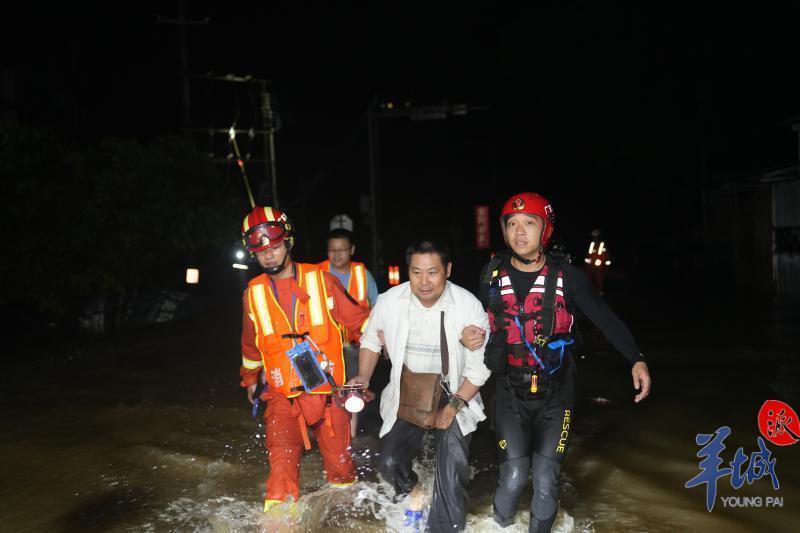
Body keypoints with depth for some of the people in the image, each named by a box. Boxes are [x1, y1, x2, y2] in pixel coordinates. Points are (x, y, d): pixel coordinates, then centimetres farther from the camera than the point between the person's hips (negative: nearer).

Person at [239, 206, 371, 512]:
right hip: (283, 395, 1)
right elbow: (251, 342, 21)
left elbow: (357, 319, 5)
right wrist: (250, 378, 31)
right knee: (281, 468, -12)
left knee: (339, 462, 11)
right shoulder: (253, 293, 5)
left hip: (328, 391, -1)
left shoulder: (321, 280, -3)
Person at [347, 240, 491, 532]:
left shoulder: (469, 306, -20)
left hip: (454, 398, -2)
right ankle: (411, 490, 35)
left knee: (452, 476, -6)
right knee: (389, 463, -1)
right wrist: (363, 377, -7)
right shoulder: (390, 301, -14)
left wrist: (455, 405, -16)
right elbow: (371, 339, 6)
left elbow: (480, 366, -11)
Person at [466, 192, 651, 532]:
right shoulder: (492, 275, -2)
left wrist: (636, 359, -15)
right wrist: (468, 336, -10)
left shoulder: (566, 277, -8)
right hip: (511, 392, 1)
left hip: (555, 393, -1)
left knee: (546, 480, -3)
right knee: (514, 476, -6)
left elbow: (605, 318, -4)